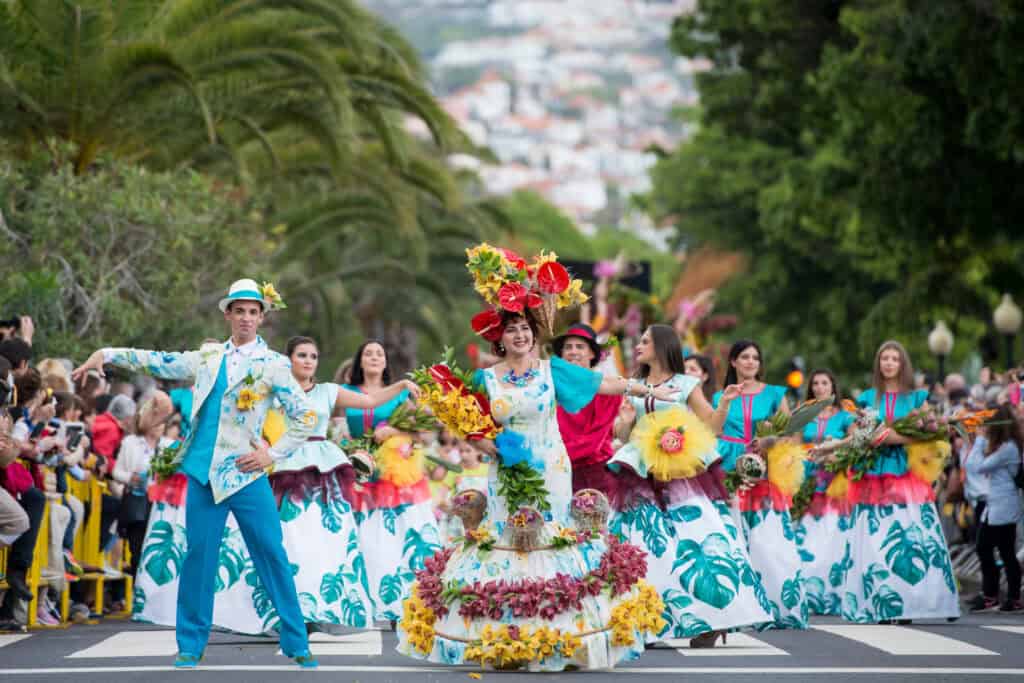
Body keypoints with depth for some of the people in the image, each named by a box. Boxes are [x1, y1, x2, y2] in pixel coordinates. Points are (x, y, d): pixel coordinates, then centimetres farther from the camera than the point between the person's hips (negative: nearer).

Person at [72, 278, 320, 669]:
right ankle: (191, 646, 10)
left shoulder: (272, 365, 1)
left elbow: (305, 417, 0)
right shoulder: (208, 357, 13)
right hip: (204, 471, 3)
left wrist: (274, 453, -6)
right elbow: (159, 363, 17)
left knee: (272, 556, -4)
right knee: (198, 556, 3)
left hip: (247, 473, -3)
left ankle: (296, 644, 3)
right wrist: (107, 355, 12)